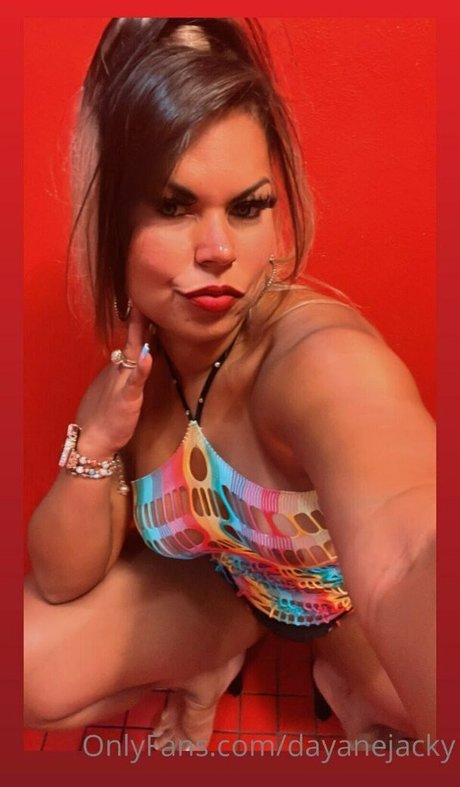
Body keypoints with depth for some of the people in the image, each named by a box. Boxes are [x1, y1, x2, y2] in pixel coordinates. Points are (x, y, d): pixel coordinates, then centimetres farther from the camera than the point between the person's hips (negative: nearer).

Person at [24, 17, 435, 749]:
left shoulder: (323, 353, -36)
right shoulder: (137, 373, -17)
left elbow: (406, 556, -57)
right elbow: (62, 582, -11)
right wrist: (96, 442, -29)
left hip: (361, 604, -3)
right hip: (226, 586, 4)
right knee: (28, 670, -11)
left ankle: (343, 675, 1)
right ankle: (221, 649, 11)